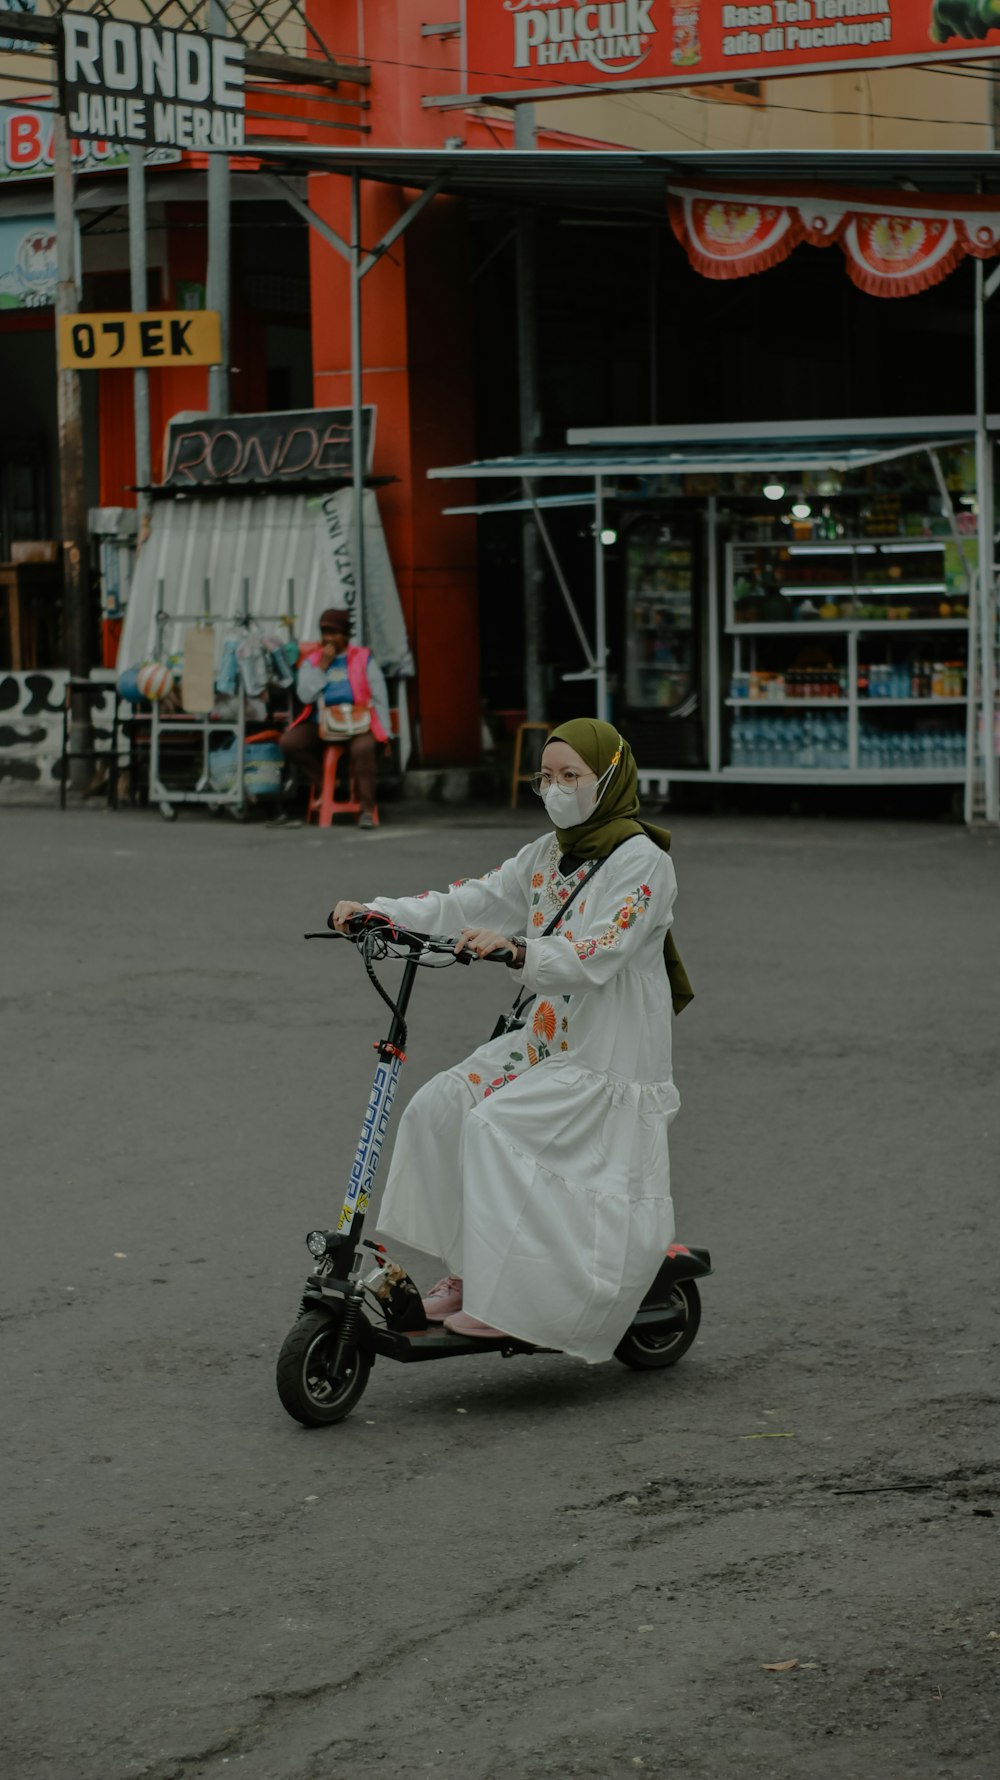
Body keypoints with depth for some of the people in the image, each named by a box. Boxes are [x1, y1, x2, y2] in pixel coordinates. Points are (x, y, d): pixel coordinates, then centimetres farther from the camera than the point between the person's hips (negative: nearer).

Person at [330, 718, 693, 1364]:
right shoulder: (548, 856, 14)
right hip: (546, 1039, 9)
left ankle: (504, 1296, -18)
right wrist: (381, 912, -6)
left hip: (610, 1060, -8)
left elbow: (595, 955, -27)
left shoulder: (642, 862, -13)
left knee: (496, 1125, -25)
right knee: (436, 1109, -5)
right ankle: (466, 1268, 3)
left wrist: (516, 950, -43)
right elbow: (473, 901, 6)